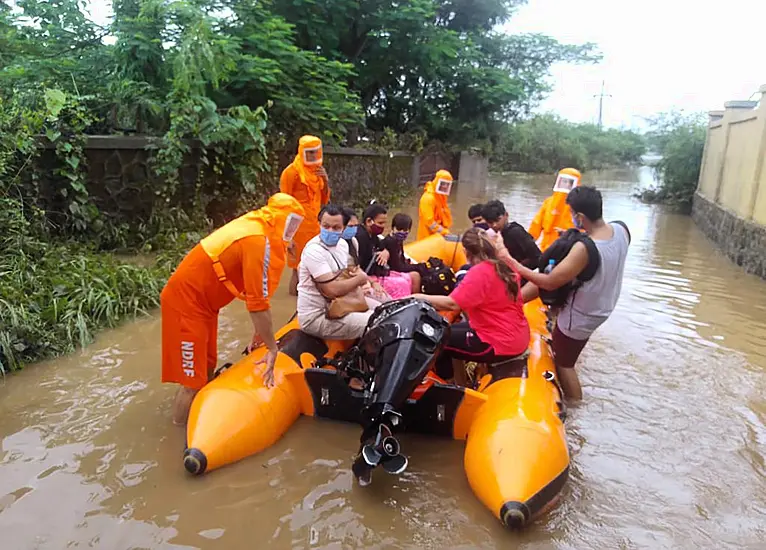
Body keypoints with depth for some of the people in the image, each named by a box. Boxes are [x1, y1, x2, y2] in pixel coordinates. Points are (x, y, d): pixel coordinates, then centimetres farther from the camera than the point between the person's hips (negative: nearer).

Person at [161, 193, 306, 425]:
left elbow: (253, 293, 11)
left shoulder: (255, 228, 7)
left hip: (199, 299, 10)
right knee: (193, 380, -4)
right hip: (186, 303, -10)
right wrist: (273, 348, -13)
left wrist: (260, 332, 14)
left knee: (207, 369, 18)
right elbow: (258, 303, -22)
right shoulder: (260, 242, -22)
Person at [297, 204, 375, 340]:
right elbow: (333, 290, -29)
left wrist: (357, 272, -2)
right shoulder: (314, 251, -23)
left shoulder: (343, 244, 5)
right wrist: (360, 279, -12)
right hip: (316, 316, -9)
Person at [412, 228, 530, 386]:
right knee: (451, 330, 22)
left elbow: (452, 304, -27)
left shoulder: (479, 273, -21)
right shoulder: (505, 267, 4)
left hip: (501, 344, -9)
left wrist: (420, 297, -17)